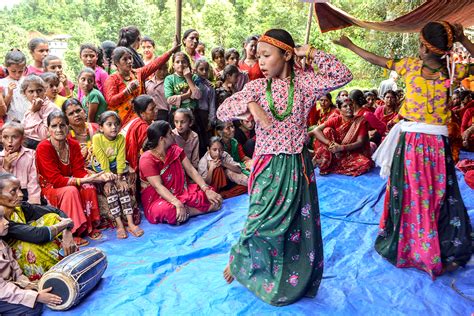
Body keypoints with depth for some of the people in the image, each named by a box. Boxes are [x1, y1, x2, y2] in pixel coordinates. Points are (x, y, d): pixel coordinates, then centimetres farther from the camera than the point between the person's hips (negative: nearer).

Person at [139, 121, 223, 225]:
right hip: (158, 198, -5)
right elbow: (158, 186, -24)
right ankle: (205, 208, -23)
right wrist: (178, 204, -38)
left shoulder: (175, 150, 4)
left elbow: (191, 170, -2)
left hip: (182, 192, 5)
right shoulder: (147, 159, -16)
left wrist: (207, 190, -16)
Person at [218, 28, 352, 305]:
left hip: (297, 166, 2)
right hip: (268, 167, -1)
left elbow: (343, 77, -8)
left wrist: (311, 52, -8)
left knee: (300, 227, 11)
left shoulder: (303, 82, 0)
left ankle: (295, 283, 34)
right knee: (265, 223, 0)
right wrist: (250, 105, -21)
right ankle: (238, 260, 31)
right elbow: (222, 112, -5)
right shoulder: (256, 87, -1)